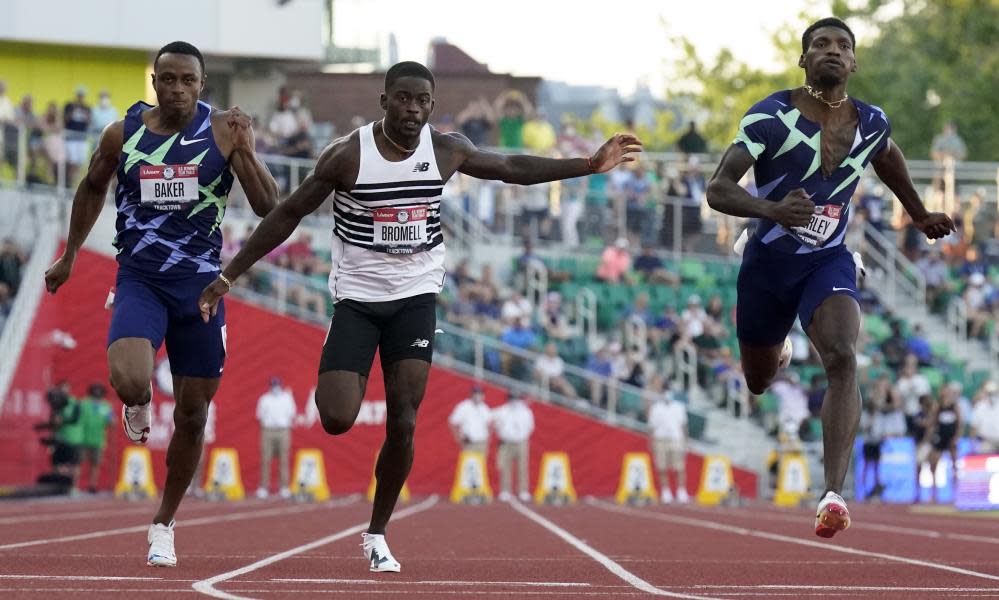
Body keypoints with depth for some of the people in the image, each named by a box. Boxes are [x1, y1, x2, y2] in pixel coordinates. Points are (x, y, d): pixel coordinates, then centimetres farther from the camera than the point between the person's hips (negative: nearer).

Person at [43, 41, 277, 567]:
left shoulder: (223, 132, -5)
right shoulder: (122, 135, -1)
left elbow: (268, 207, -9)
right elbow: (92, 189, 18)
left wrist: (244, 149, -23)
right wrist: (69, 257, 22)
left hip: (201, 285, 1)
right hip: (139, 281, -1)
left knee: (192, 415, 7)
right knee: (129, 381, -28)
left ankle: (164, 524, 26)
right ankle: (138, 404, 12)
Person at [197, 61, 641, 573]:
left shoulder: (446, 150, -4)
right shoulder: (348, 155, -13)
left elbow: (511, 167, 11)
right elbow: (288, 213, -6)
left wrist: (589, 166, 6)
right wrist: (229, 276, -6)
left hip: (416, 298, 2)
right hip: (357, 297, -2)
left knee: (403, 425, -5)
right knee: (337, 421, -17)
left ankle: (377, 535, 13)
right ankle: (335, 386, 22)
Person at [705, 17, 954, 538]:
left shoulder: (871, 124, -3)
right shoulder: (771, 117, -18)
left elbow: (887, 160, 22)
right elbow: (718, 189, -26)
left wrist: (921, 215, 35)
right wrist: (772, 210, -45)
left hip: (829, 261, 1)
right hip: (769, 260, -1)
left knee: (843, 360, -28)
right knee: (758, 383, 18)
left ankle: (833, 495, -37)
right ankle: (775, 347, 60)